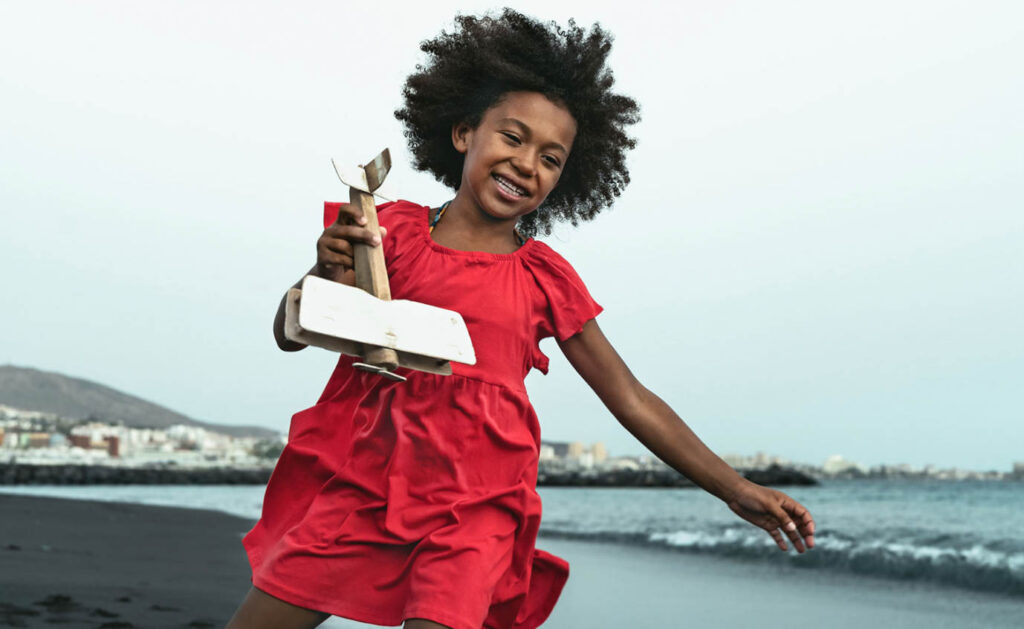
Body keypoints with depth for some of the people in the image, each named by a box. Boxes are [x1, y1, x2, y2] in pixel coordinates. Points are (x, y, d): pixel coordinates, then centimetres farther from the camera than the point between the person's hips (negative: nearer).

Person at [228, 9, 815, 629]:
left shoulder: (545, 277, 6)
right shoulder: (395, 228, 5)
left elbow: (632, 399, 10)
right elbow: (290, 334, 8)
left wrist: (738, 491, 8)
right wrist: (327, 277, -14)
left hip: (473, 510, -1)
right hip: (361, 482, 1)